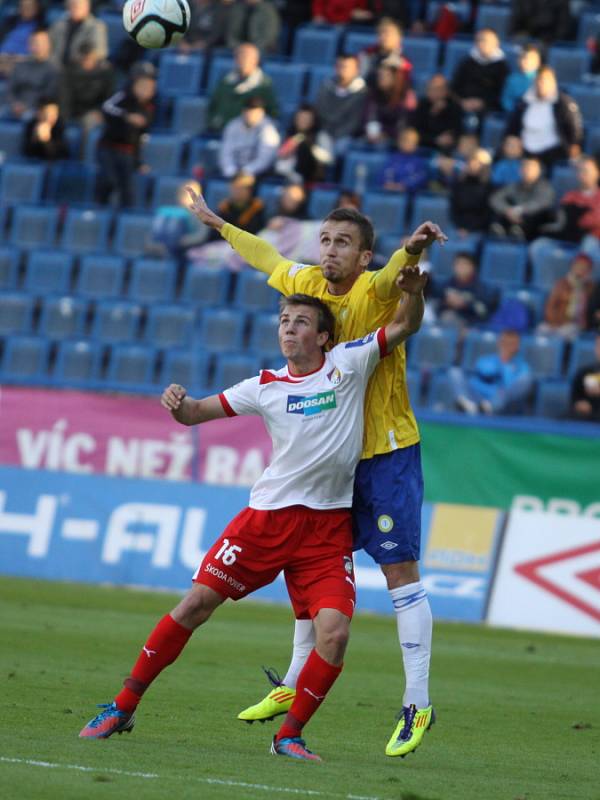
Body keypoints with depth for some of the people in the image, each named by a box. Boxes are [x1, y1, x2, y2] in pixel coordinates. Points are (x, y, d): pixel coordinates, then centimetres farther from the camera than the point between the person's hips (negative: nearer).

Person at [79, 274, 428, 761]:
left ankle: (289, 736, 1)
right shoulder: (266, 387, 4)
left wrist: (414, 292, -21)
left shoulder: (348, 364, 1)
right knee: (197, 603, -3)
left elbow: (405, 324, 1)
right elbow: (195, 414, 9)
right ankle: (124, 707, 9)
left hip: (329, 527, -1)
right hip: (269, 515, 1)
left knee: (335, 634, -16)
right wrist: (178, 403, -14)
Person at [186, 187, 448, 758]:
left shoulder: (374, 290, -15)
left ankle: (417, 705, -5)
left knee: (400, 571, -8)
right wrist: (218, 225, 38)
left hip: (388, 453, -7)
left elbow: (394, 273, -39)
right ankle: (294, 684, 29)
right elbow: (268, 257, 25)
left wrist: (413, 250, -62)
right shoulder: (307, 283, 4)